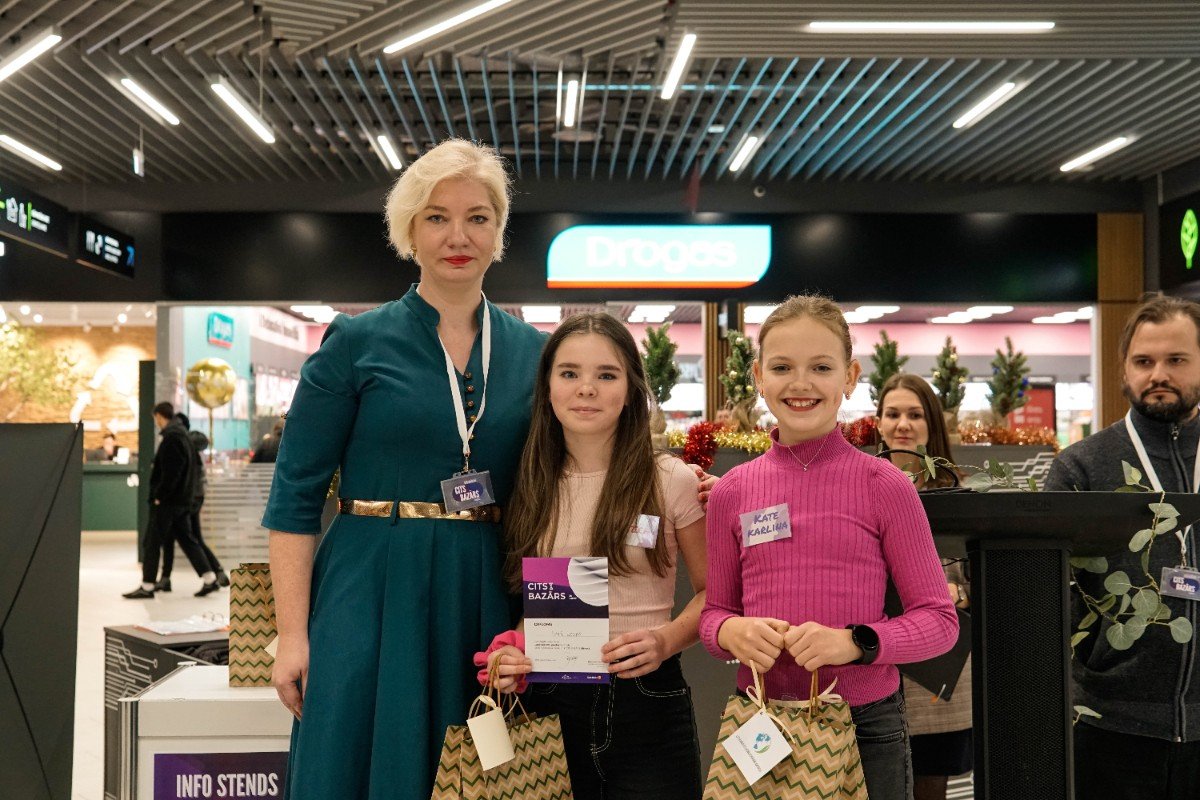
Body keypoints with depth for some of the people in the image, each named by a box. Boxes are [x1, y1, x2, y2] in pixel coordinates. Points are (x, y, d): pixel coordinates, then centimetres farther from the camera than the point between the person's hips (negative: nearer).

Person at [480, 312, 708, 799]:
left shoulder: (671, 481, -5)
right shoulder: (530, 488, 4)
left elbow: (712, 591, 2)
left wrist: (666, 640, -16)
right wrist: (509, 658, -7)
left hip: (646, 699, -2)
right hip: (548, 703, 3)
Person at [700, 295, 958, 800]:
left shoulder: (885, 487, -6)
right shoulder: (731, 492, 0)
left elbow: (938, 620, -2)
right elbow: (714, 611, 9)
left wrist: (855, 642, -19)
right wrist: (731, 632, -13)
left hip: (865, 723, -2)